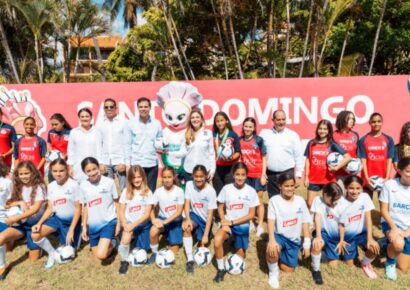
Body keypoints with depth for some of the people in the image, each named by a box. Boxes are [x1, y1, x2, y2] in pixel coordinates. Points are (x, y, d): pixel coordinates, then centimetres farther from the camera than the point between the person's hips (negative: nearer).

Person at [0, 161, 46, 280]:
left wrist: (16, 218, -25)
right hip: (21, 223, 4)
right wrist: (20, 202, -16)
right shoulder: (18, 187, 5)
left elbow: (36, 208, -18)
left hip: (35, 223, -4)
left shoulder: (39, 187, -11)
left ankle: (35, 247, 30)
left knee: (33, 259, -4)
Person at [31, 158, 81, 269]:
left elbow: (78, 209, -14)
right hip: (57, 218, 5)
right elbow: (50, 209, 3)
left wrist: (71, 230, -17)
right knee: (35, 235, -17)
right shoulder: (50, 186, -1)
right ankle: (53, 253, 9)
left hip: (72, 220, -5)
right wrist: (39, 222, -13)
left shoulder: (73, 185, -18)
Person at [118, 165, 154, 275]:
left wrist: (133, 225, -20)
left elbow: (147, 214, -11)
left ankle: (138, 239, 40)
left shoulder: (147, 192, -8)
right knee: (125, 239, -30)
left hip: (143, 224, 0)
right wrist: (125, 225, -17)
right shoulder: (126, 191, -2)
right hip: (129, 223, 0)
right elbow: (121, 211, -1)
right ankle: (124, 261, -1)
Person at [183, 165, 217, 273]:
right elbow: (187, 203, -11)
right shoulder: (189, 185, -12)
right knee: (186, 227, -32)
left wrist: (206, 235, -24)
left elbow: (210, 213, -21)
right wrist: (187, 219, -29)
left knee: (203, 245, -1)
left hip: (205, 219, -1)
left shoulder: (210, 191, -22)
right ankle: (189, 259, -25)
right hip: (194, 214, 1)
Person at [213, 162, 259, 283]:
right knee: (217, 241, -33)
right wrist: (224, 222, -14)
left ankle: (238, 245, 43)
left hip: (243, 225, 1)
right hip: (228, 223, 0)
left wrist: (233, 222, -14)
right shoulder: (226, 188, -6)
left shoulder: (251, 191, -8)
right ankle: (221, 269, -9)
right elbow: (220, 207, 4)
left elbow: (251, 215, -7)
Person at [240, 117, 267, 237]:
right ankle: (249, 223, 26)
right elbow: (239, 158, 9)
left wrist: (263, 175, -8)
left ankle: (260, 225, 15)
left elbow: (264, 158, -3)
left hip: (258, 174, -3)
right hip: (245, 175, 3)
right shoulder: (240, 140, 2)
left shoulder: (259, 140, -6)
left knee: (259, 200, 6)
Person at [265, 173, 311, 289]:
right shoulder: (274, 200, -10)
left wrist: (307, 245, 0)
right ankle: (273, 273, -5)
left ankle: (281, 256, 33)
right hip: (279, 235, -3)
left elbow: (305, 223, 2)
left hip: (294, 240, 3)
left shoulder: (300, 201, -1)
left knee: (288, 270, 0)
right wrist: (272, 240, -34)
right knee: (272, 249, -36)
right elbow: (271, 221, -19)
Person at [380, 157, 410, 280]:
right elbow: (384, 210, -9)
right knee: (398, 244, -36)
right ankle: (390, 261, -1)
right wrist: (393, 227, -21)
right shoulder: (389, 184, -12)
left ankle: (390, 244, 33)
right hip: (390, 223, -2)